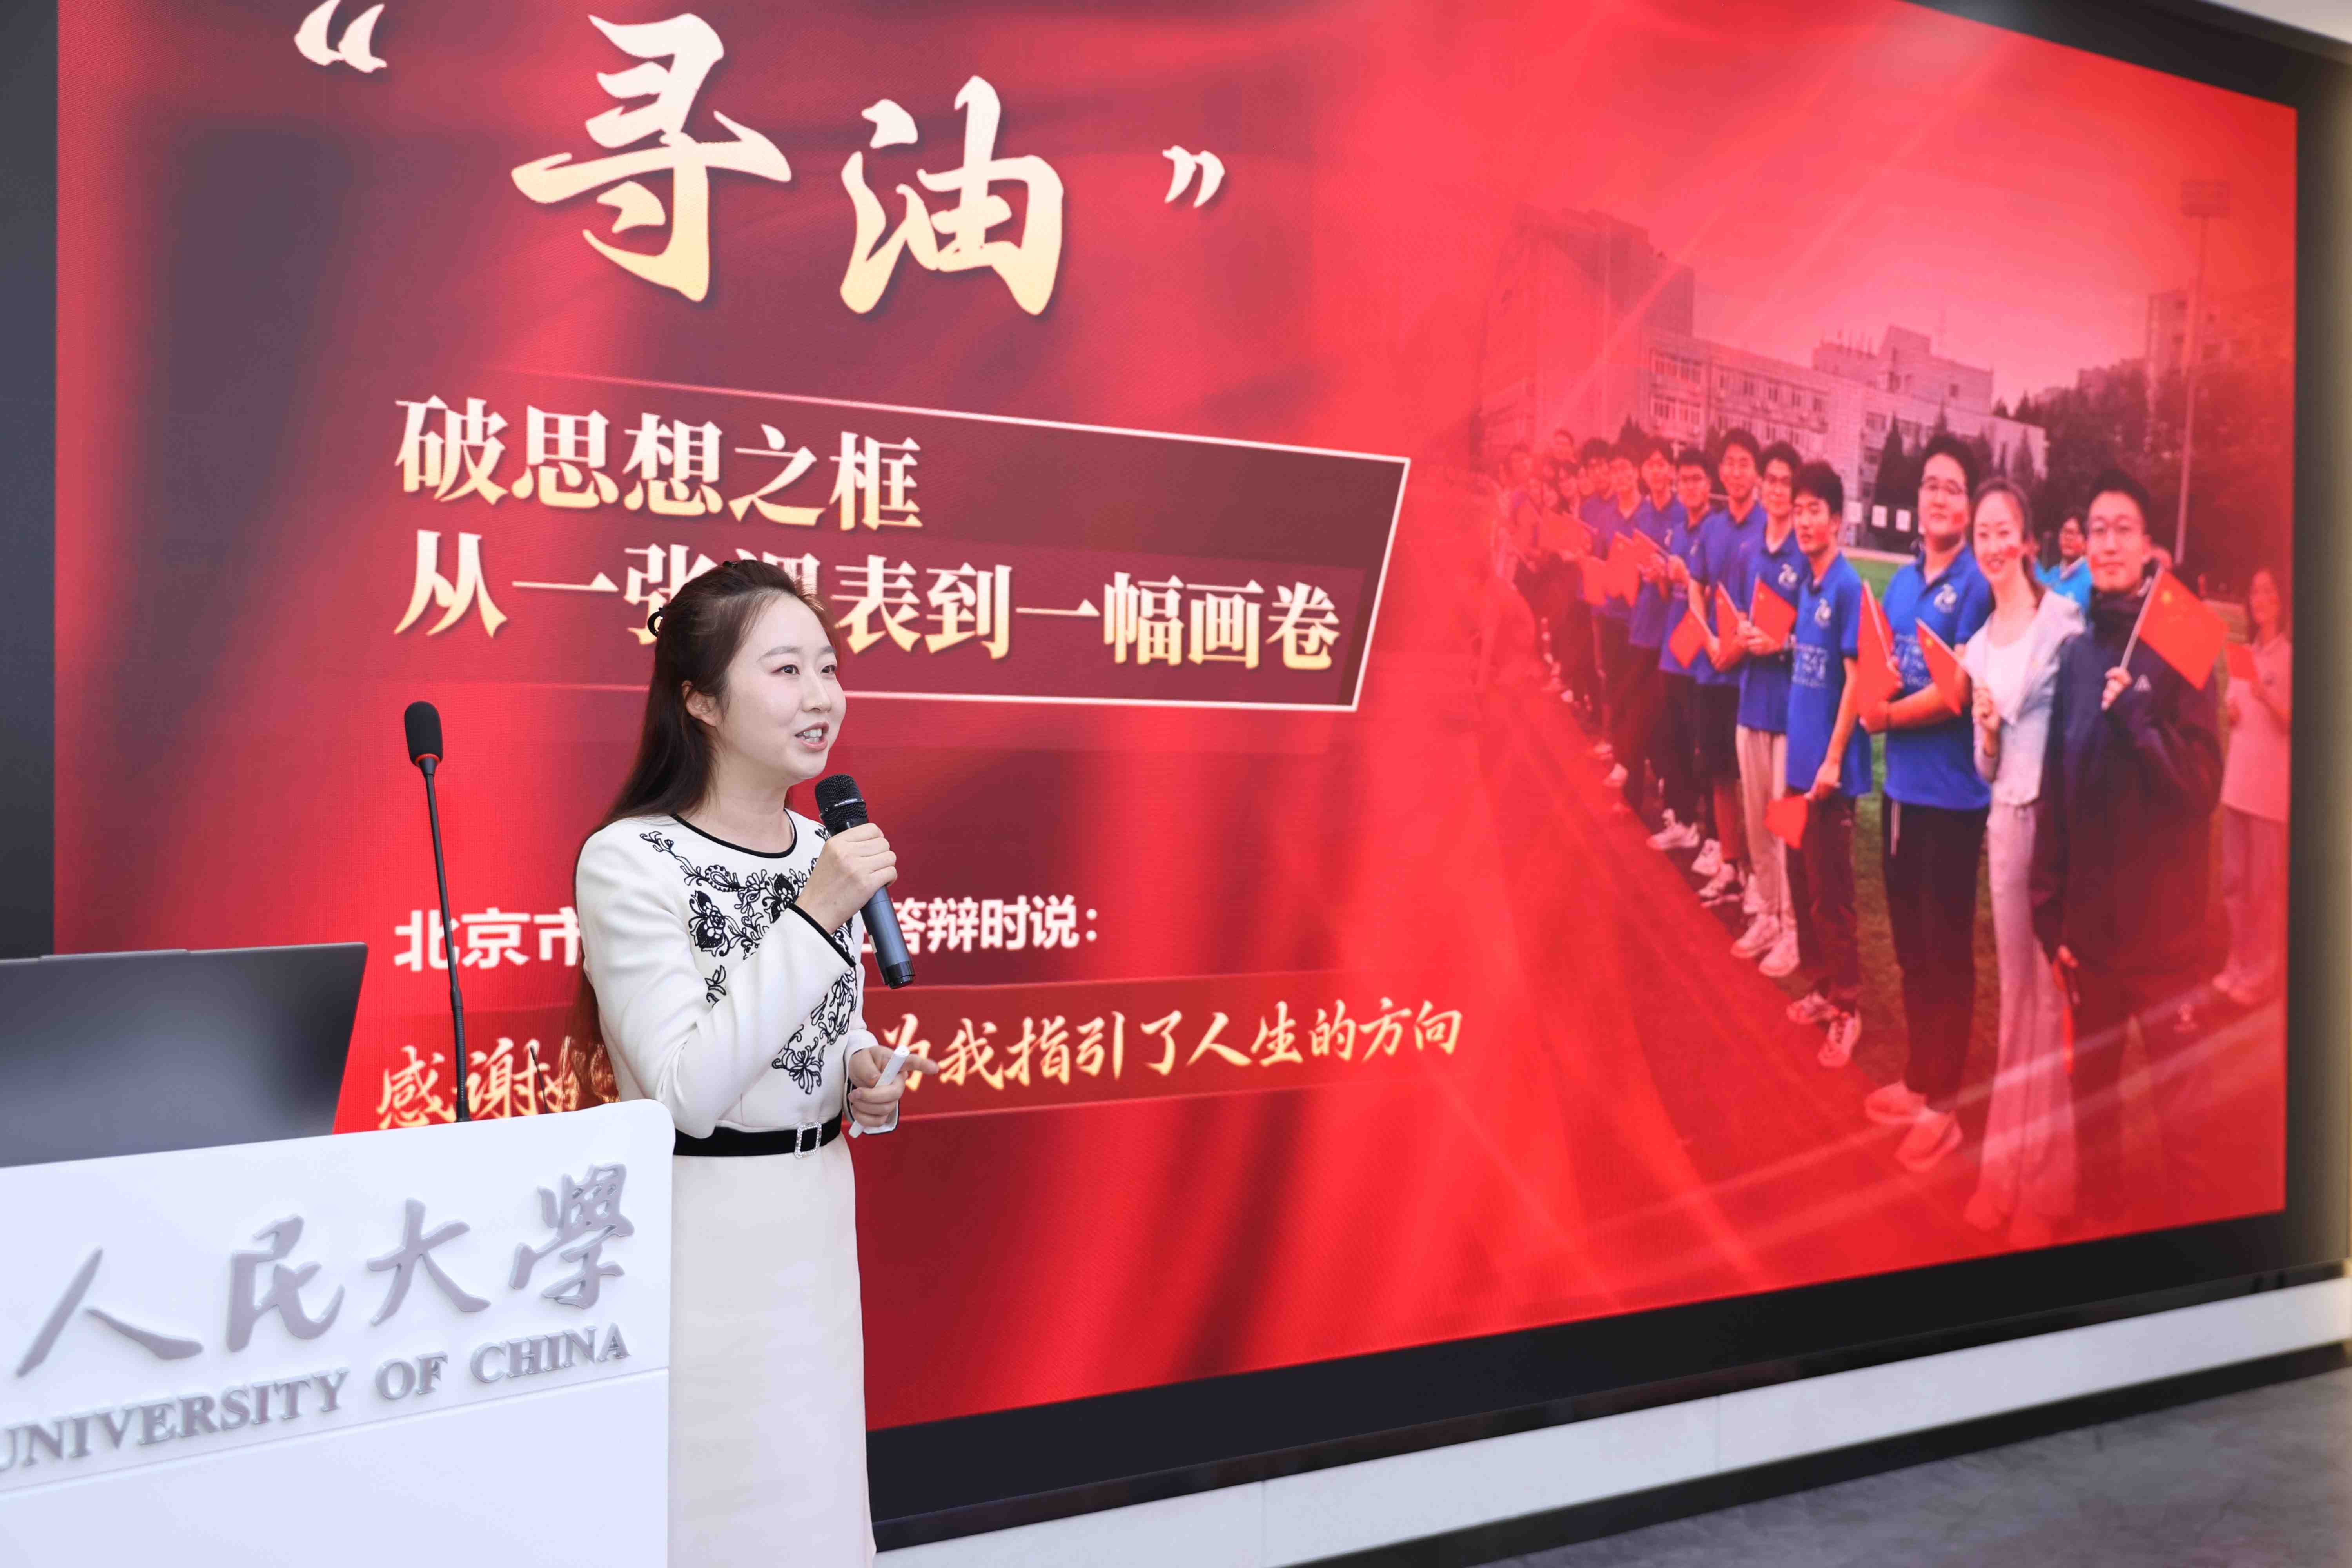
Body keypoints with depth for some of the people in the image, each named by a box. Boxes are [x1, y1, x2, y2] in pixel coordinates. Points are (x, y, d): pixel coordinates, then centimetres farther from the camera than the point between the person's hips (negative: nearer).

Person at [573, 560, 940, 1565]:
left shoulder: (828, 850, 4)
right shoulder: (630, 861, -17)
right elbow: (688, 1091, -24)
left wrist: (865, 1082, -4)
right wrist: (815, 917, -26)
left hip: (816, 1217, 7)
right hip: (694, 1233, -6)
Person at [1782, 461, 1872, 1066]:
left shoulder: (1848, 587, -14)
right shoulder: (1807, 585, 9)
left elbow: (1855, 680, -16)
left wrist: (1833, 760, -17)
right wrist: (1792, 744, 13)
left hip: (1830, 765, -8)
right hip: (1799, 757, 8)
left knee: (1831, 892, 0)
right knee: (1802, 881, 15)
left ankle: (1848, 1008, 11)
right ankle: (1823, 987, 29)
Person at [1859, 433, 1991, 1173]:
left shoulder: (1978, 584, -12)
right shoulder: (1901, 581, 10)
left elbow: (1960, 690, -18)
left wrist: (1888, 714, -9)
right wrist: (1872, 688, -7)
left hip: (1952, 791, -7)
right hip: (1901, 781, 7)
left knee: (1946, 948, 2)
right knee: (1910, 941, 16)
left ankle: (1942, 1102, 13)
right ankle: (1919, 1077, 30)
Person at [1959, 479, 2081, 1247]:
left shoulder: (2064, 618, -7)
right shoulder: (1977, 645, 13)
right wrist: (1985, 732, -5)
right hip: (2005, 820, 6)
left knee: (2055, 989, -1)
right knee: (2015, 988, 12)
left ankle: (2047, 1180, 9)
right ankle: (2005, 1168, 21)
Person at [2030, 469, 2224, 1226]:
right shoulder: (2078, 653, 6)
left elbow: (2202, 784, -11)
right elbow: (2054, 792, 7)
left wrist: (2136, 718, -24)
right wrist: (2050, 913, 6)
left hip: (2162, 922, -4)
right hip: (2088, 916, 5)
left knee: (2180, 1094, 3)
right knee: (2092, 1082, 17)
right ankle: (2097, 1215, 34)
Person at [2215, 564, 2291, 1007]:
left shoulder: (2289, 656, -7)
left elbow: (2293, 722, -12)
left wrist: (2268, 699, -29)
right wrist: (2232, 712, 1)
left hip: (2272, 784, -7)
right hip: (2238, 777, 7)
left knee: (2266, 886, 0)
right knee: (2234, 881, 12)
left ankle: (2263, 974, 8)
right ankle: (2238, 965, 23)